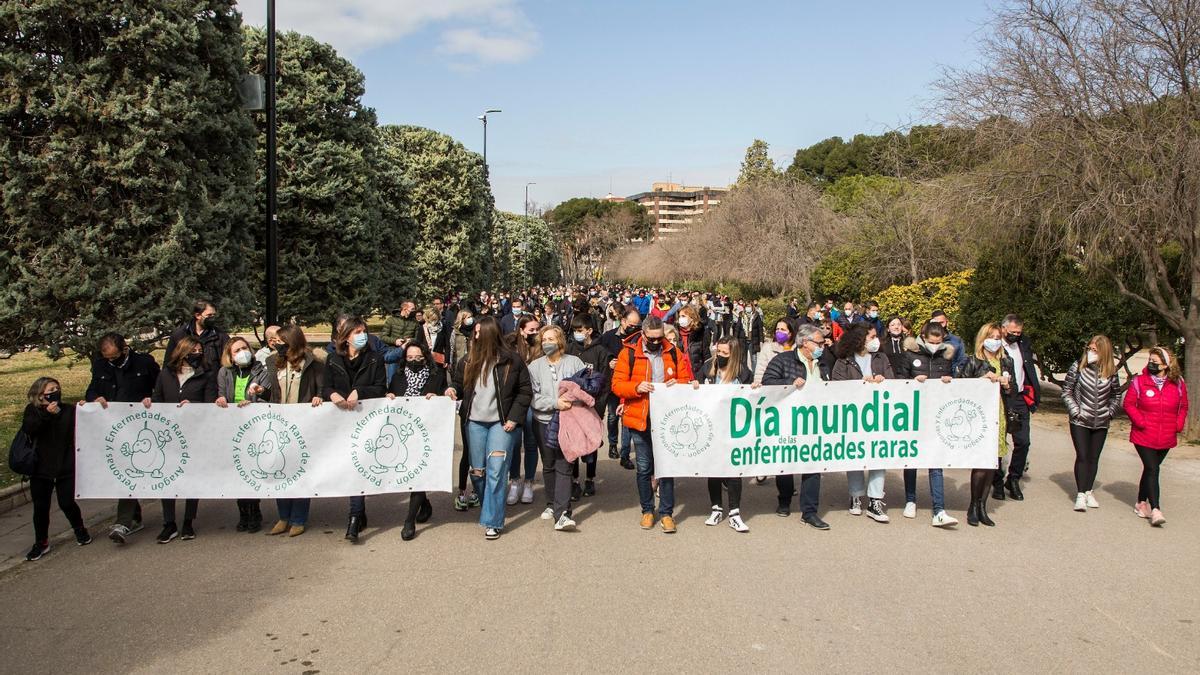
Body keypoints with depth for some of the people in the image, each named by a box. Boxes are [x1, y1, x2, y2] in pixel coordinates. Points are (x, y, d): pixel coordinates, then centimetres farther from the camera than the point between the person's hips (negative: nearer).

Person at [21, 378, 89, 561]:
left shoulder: (69, 411, 0)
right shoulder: (33, 411, -1)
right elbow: (27, 429, -20)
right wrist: (46, 414, -28)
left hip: (66, 467, -1)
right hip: (40, 468, 1)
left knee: (67, 503, 2)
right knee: (40, 506, 7)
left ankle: (80, 531, 28)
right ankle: (41, 543, 22)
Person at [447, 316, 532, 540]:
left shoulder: (512, 360, -4)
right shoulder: (469, 361, 8)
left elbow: (525, 391, -2)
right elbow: (459, 384, 19)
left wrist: (514, 418, -9)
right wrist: (453, 390, -4)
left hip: (501, 423, -4)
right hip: (474, 422, 4)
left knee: (495, 472, -8)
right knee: (477, 471, 10)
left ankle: (492, 522, -2)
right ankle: (490, 506, 33)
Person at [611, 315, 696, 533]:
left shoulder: (673, 353, 3)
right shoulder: (628, 353, -3)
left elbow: (687, 380, 10)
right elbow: (617, 384, -4)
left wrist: (678, 384, -12)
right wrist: (637, 387, -22)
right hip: (640, 419, -1)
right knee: (644, 467, 9)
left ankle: (666, 513, 13)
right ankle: (647, 510, 23)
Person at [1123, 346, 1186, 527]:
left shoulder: (1178, 384, 2)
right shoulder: (1139, 381, -6)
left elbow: (1183, 406, 14)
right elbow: (1129, 404, 0)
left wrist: (1179, 425, 2)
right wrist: (1140, 422, -11)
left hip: (1166, 438, 3)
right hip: (1144, 437, -3)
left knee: (1151, 469, 14)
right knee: (1152, 469, -11)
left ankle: (1141, 503, 29)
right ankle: (1155, 510, -14)